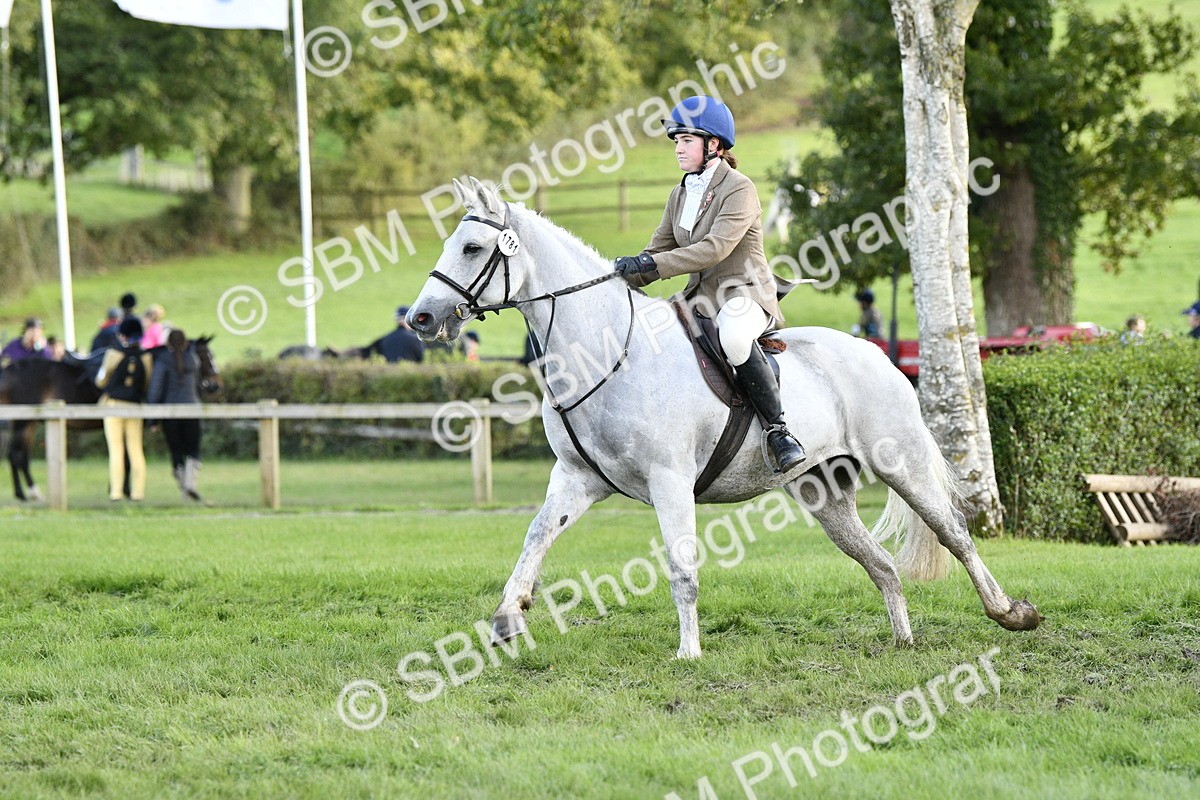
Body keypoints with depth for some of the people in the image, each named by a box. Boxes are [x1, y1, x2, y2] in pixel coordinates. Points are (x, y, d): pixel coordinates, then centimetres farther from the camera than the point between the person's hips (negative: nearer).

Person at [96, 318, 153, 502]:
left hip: (113, 404, -3)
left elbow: (101, 381, 1)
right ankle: (138, 491, 6)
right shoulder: (145, 357, 0)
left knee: (116, 449, -1)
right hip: (135, 405, 3)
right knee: (136, 450, 8)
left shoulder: (114, 353, -8)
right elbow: (148, 383, 8)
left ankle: (115, 491, -4)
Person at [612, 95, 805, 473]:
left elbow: (716, 248, -24)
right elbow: (659, 249, 14)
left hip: (745, 293, -8)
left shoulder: (739, 189, -11)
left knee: (732, 335, -41)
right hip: (701, 297, 8)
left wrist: (651, 265, -30)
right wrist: (622, 277, -7)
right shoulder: (680, 194, 14)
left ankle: (778, 430, -31)